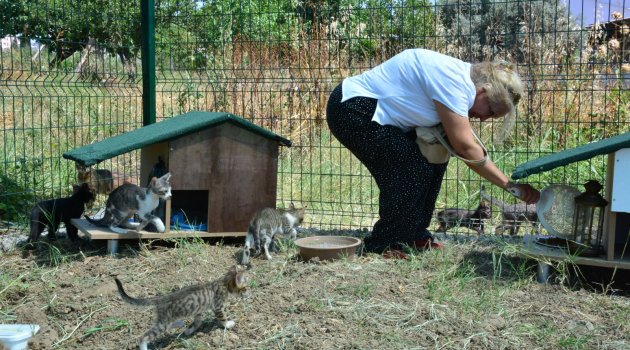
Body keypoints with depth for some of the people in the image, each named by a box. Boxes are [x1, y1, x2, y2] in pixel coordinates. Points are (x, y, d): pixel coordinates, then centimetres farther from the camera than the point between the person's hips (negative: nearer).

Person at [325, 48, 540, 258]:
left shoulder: (462, 75, 5)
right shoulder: (452, 82, -25)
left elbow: (457, 142, 7)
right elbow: (464, 147, -25)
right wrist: (509, 185, -19)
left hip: (376, 112, 10)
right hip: (352, 110, -10)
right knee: (414, 170, -16)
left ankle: (415, 236, 14)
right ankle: (381, 246, -4)